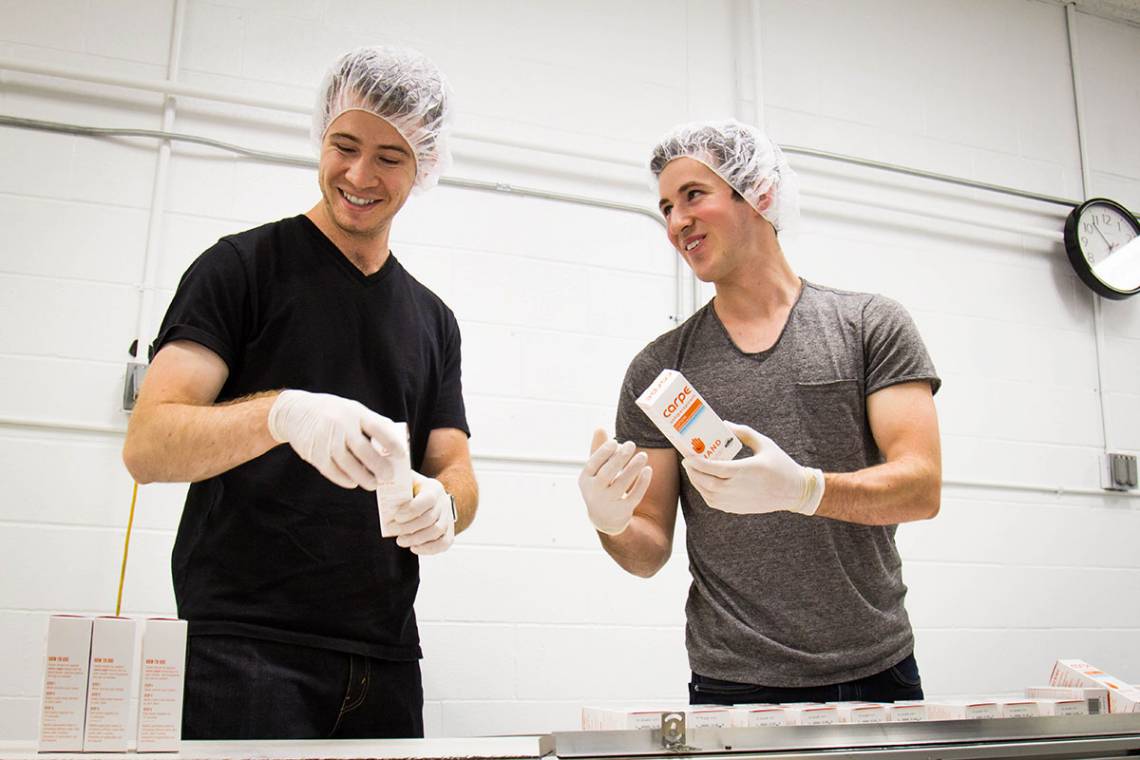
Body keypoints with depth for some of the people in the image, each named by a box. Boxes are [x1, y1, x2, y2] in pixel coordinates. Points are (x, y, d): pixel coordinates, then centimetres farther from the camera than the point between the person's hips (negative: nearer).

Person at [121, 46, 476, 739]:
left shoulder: (433, 319, 15)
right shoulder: (245, 265, -1)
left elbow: (456, 471, 12)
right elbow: (147, 446, -11)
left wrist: (442, 504, -12)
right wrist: (283, 412, -29)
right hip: (245, 648, -4)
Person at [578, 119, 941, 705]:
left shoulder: (870, 325, 1)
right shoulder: (658, 368, 3)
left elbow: (922, 487, -9)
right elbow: (651, 552, 4)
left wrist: (801, 489, -27)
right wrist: (610, 524, -19)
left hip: (875, 674, 0)